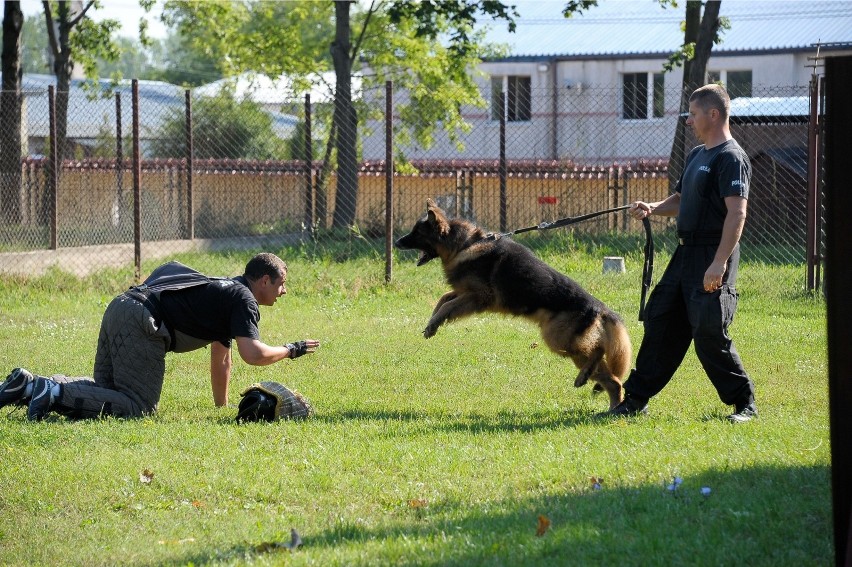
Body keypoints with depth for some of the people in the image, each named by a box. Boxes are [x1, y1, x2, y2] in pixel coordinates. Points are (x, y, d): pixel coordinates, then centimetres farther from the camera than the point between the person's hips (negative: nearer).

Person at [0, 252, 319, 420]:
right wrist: (291, 350, 1)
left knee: (106, 391, 18)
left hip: (120, 309, 9)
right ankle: (55, 394, -22)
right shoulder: (243, 299, -2)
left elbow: (221, 358, 37)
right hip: (141, 321, -9)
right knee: (138, 406, -11)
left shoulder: (226, 291, 29)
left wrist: (222, 406, 41)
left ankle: (30, 386, 4)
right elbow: (253, 354, -16)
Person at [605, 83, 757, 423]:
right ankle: (636, 398, 19)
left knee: (709, 333, -11)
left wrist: (719, 263, -28)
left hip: (712, 256, -10)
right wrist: (652, 209, 7)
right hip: (686, 253, 10)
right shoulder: (696, 155, 17)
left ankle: (744, 403, 1)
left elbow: (737, 213, -22)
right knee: (660, 320, 12)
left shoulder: (731, 158, -13)